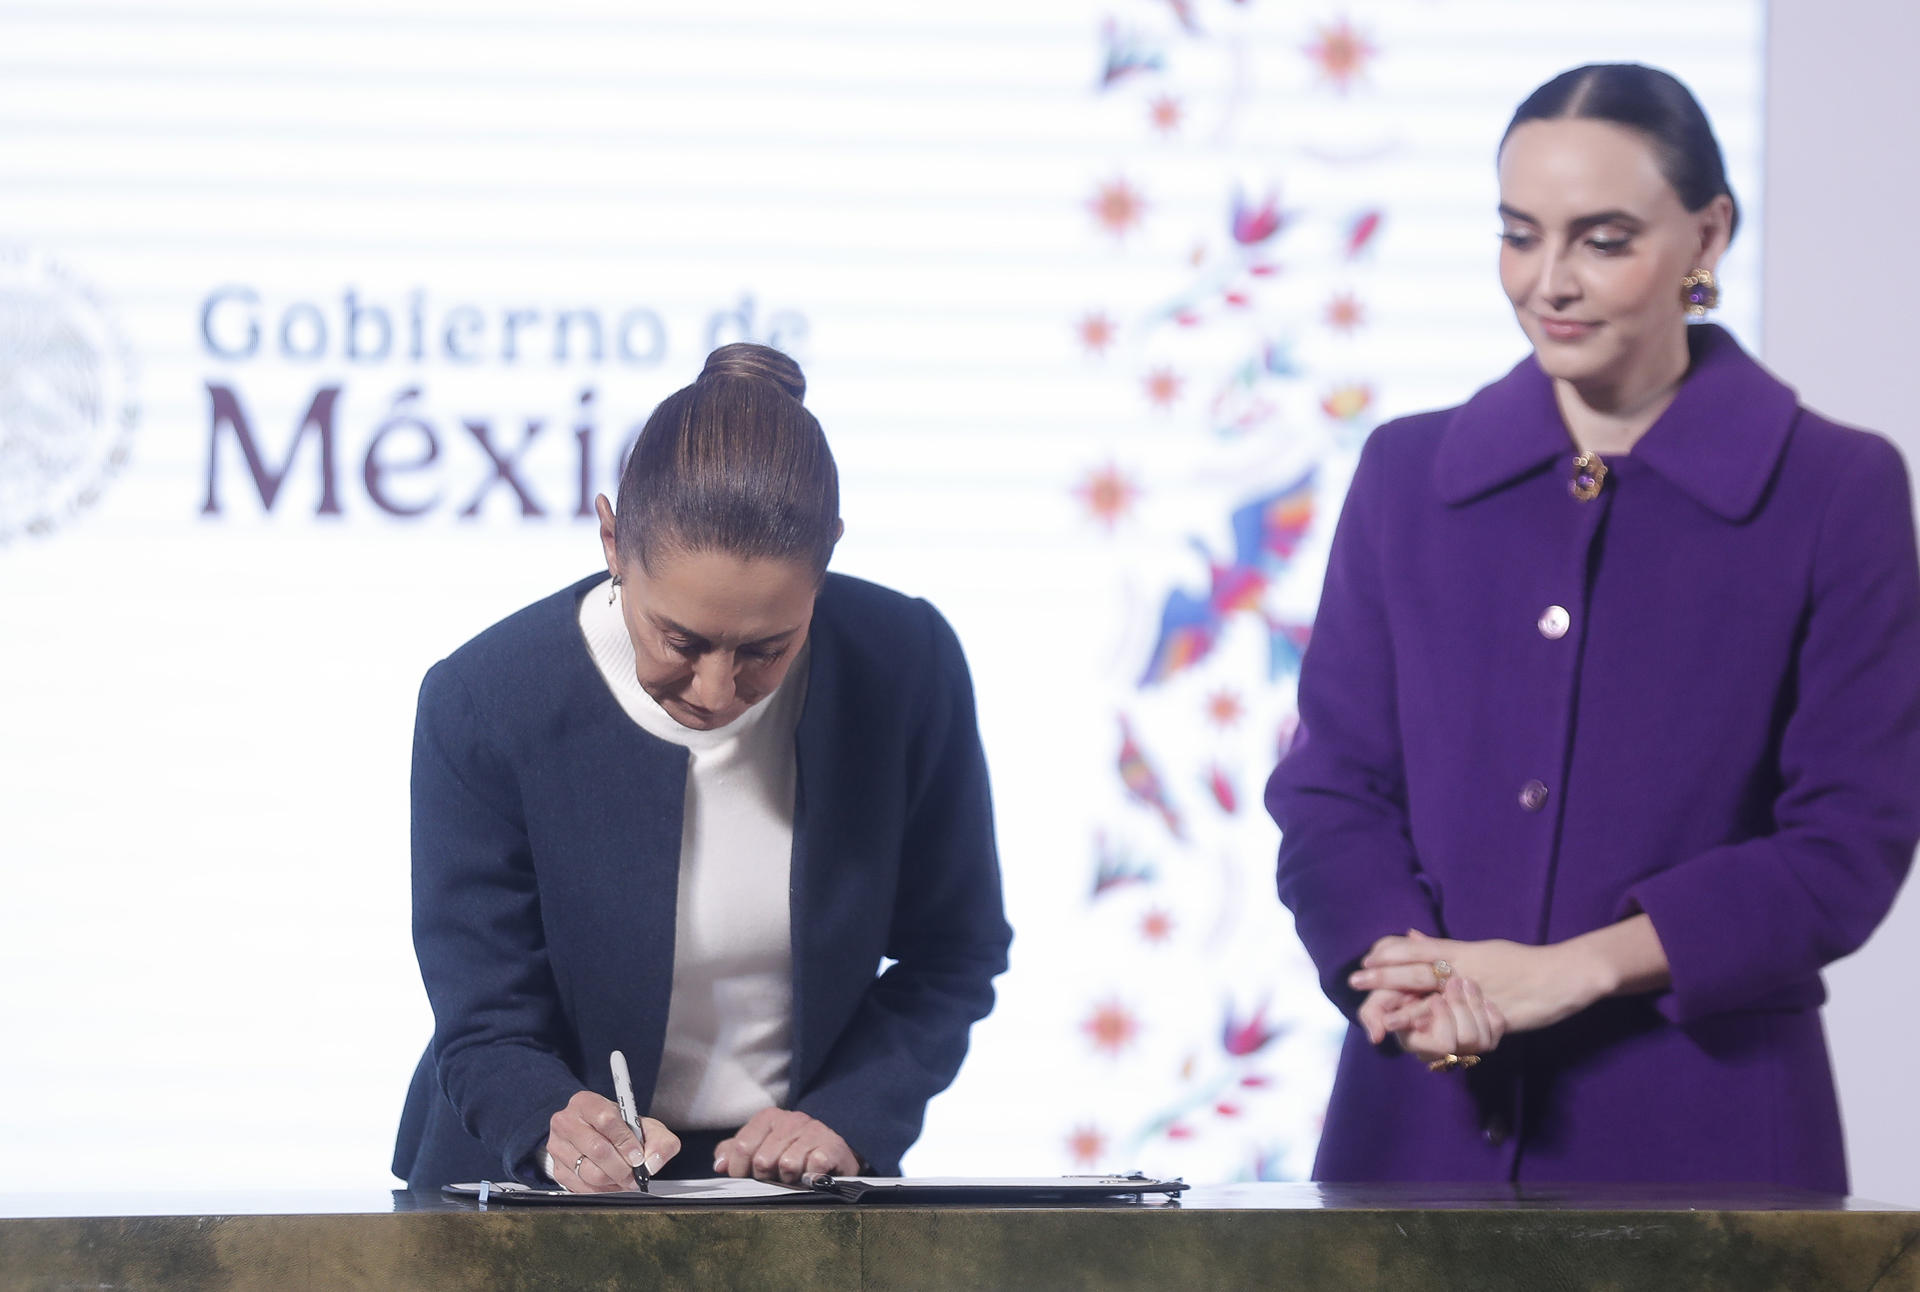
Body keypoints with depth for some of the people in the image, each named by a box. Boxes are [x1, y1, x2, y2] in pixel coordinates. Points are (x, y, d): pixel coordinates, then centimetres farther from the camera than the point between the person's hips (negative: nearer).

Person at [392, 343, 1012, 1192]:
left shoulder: (910, 666, -8)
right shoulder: (483, 703, -12)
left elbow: (951, 961, 4)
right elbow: (486, 1024, -9)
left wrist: (843, 1122, -11)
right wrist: (555, 1131, -30)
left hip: (802, 1186, -1)